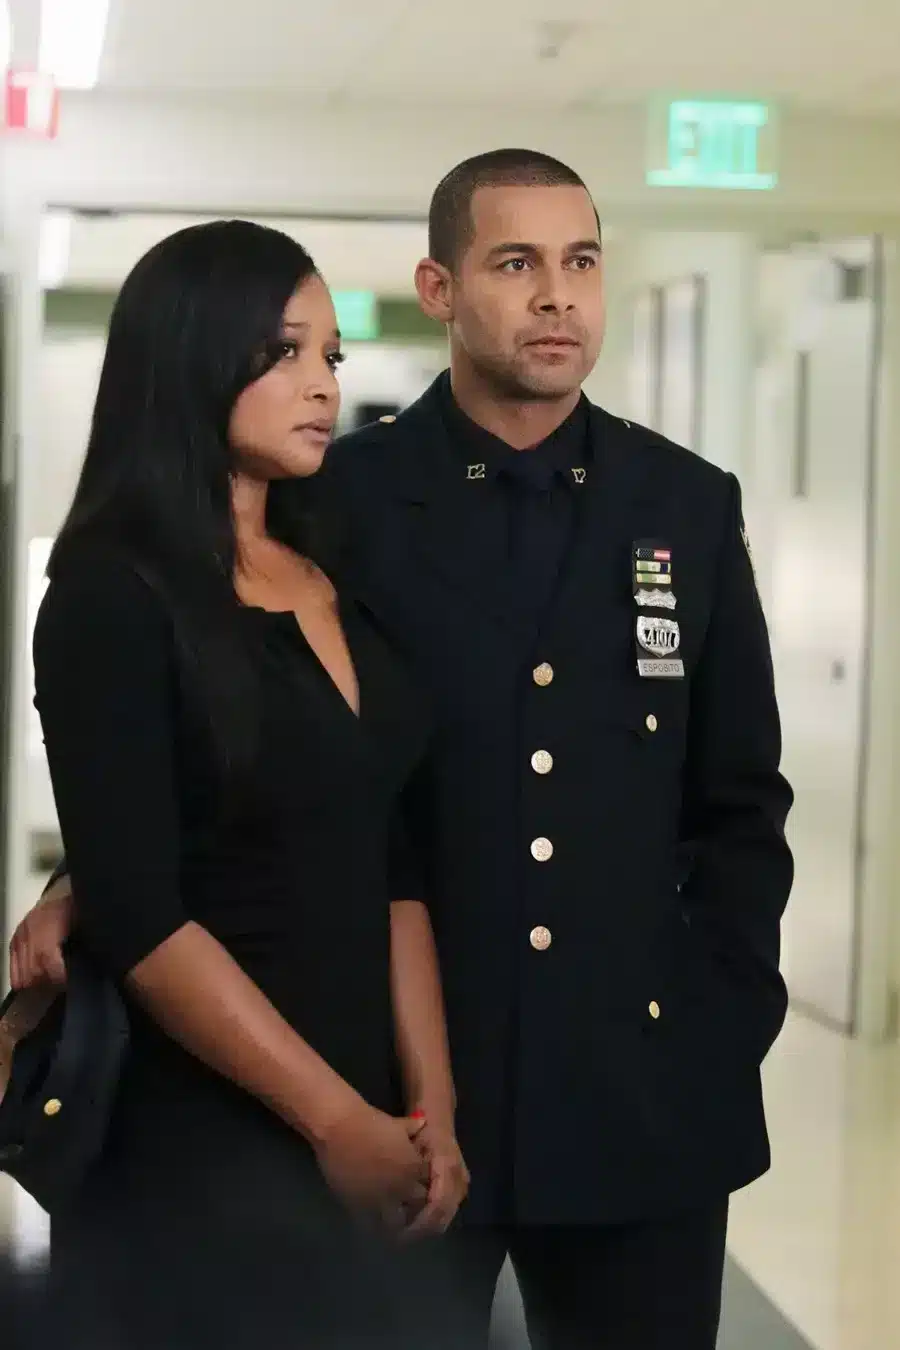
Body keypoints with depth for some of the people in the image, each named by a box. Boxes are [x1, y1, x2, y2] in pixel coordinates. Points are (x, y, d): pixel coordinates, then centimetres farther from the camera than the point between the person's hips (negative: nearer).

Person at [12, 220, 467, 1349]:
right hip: (195, 1150, -6)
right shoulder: (112, 597, -11)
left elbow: (390, 869, 8)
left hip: (361, 1137, 6)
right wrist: (338, 1120, -14)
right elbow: (137, 920, -17)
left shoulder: (339, 589, 8)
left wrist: (430, 1108, -1)